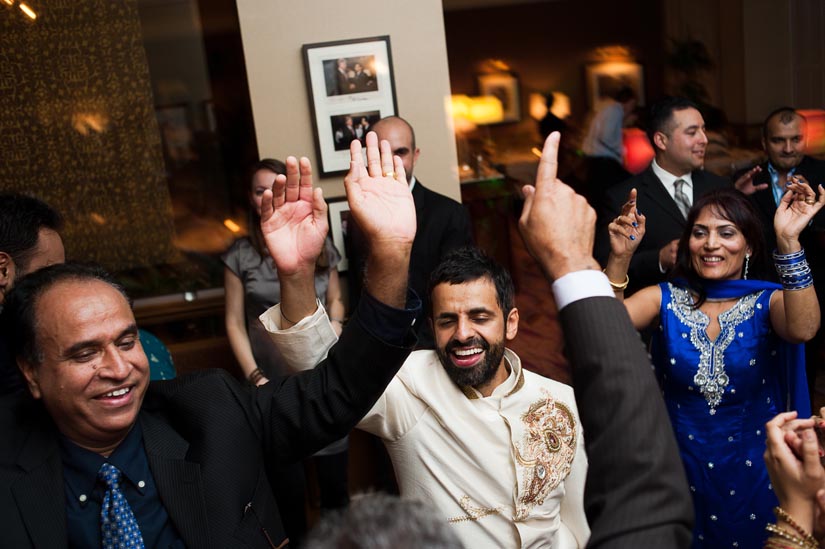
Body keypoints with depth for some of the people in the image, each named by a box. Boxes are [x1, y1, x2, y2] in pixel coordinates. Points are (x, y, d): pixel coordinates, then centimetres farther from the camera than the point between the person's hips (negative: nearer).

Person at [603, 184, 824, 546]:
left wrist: (788, 240, -38)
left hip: (752, 473, 0)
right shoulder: (665, 299, -4)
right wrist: (620, 257, -35)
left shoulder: (770, 301, -7)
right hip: (681, 470, 1)